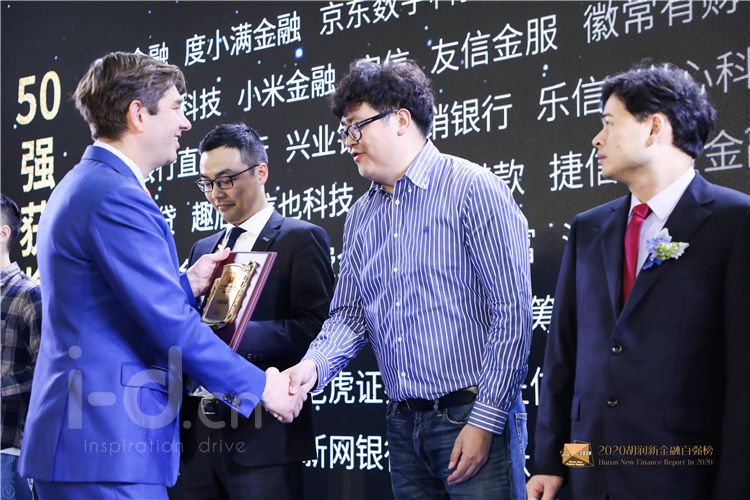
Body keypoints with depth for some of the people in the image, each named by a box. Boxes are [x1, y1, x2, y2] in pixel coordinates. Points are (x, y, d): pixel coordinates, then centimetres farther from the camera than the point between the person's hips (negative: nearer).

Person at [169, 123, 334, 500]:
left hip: (262, 437, -6)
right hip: (196, 435, 6)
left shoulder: (300, 239, -2)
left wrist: (236, 334, -22)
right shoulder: (203, 250, 20)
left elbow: (317, 328, -12)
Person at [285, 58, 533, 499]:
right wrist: (313, 366, -9)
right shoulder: (361, 216, 13)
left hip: (473, 416, -6)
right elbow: (350, 314, 12)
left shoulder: (473, 189, -9)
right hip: (404, 424, 6)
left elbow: (512, 310, -13)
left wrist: (485, 420, -15)